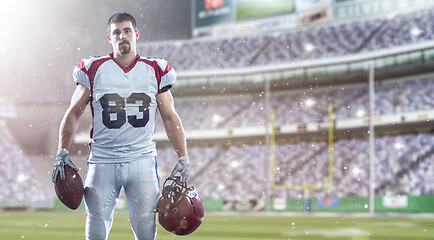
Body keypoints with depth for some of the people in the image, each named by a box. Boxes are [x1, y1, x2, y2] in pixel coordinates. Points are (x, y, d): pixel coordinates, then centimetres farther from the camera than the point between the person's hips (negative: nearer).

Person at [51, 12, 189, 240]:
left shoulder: (156, 71, 6)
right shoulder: (94, 69, 3)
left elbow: (169, 117, 9)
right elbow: (74, 112, 8)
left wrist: (183, 158, 2)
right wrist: (62, 152, 0)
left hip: (142, 159, 0)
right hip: (102, 160, 0)